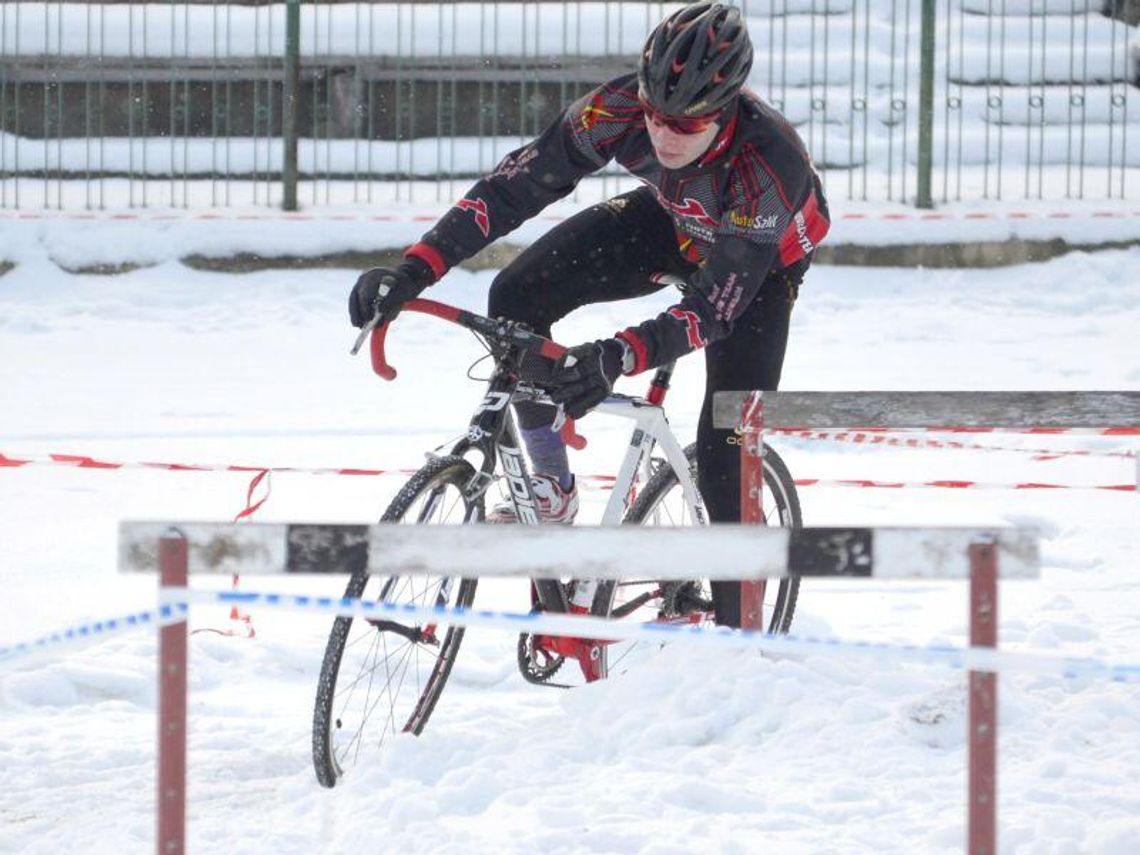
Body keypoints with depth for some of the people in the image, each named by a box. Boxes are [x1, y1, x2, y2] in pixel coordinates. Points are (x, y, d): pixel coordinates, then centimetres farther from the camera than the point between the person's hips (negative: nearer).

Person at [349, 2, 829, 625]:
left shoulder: (769, 164, -43)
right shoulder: (621, 110, -34)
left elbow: (715, 308, -42)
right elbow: (516, 184, -30)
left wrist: (619, 357, -58)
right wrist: (412, 271, -40)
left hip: (762, 257, -4)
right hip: (670, 223, 4)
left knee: (725, 463, -14)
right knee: (517, 297, -18)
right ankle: (553, 494, -1)